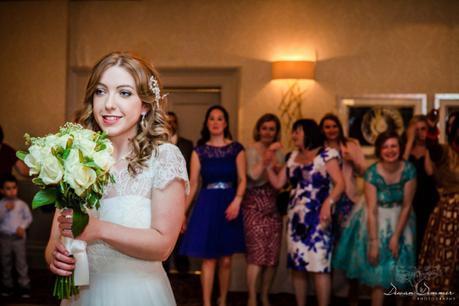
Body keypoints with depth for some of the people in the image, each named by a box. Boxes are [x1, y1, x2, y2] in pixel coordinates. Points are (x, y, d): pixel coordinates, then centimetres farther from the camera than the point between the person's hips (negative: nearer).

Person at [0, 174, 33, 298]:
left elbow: (28, 217, 4)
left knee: (21, 262, -1)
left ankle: (24, 286, 6)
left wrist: (22, 227, -11)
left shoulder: (22, 204, -3)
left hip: (19, 237, -1)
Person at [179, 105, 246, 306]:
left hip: (228, 205, 0)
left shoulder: (236, 149, 4)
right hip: (206, 204, 0)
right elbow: (193, 183, 3)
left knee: (226, 260, 5)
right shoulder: (199, 151, 4)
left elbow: (242, 179, 0)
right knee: (208, 259, -1)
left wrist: (237, 201, -17)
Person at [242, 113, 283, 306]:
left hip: (273, 205, 5)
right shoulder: (251, 150, -2)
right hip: (254, 205, -5)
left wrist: (280, 170, -4)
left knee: (272, 254, 4)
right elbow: (254, 175, -17)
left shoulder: (279, 152, 14)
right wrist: (267, 156, -22)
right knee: (256, 252, -11)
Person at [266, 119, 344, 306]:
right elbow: (277, 183, 16)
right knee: (297, 265, 6)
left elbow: (340, 183, -12)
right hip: (295, 218, 6)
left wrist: (328, 203, -26)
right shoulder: (293, 157, 17)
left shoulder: (326, 154, -3)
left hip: (316, 218, -6)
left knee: (318, 265, -11)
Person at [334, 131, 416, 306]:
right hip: (377, 222, -2)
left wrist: (396, 236, -15)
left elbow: (407, 206, -12)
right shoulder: (372, 173, -20)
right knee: (379, 272, -2)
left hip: (400, 222, 2)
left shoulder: (409, 170, -15)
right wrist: (373, 242, -24)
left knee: (400, 271, 10)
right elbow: (372, 210, -22)